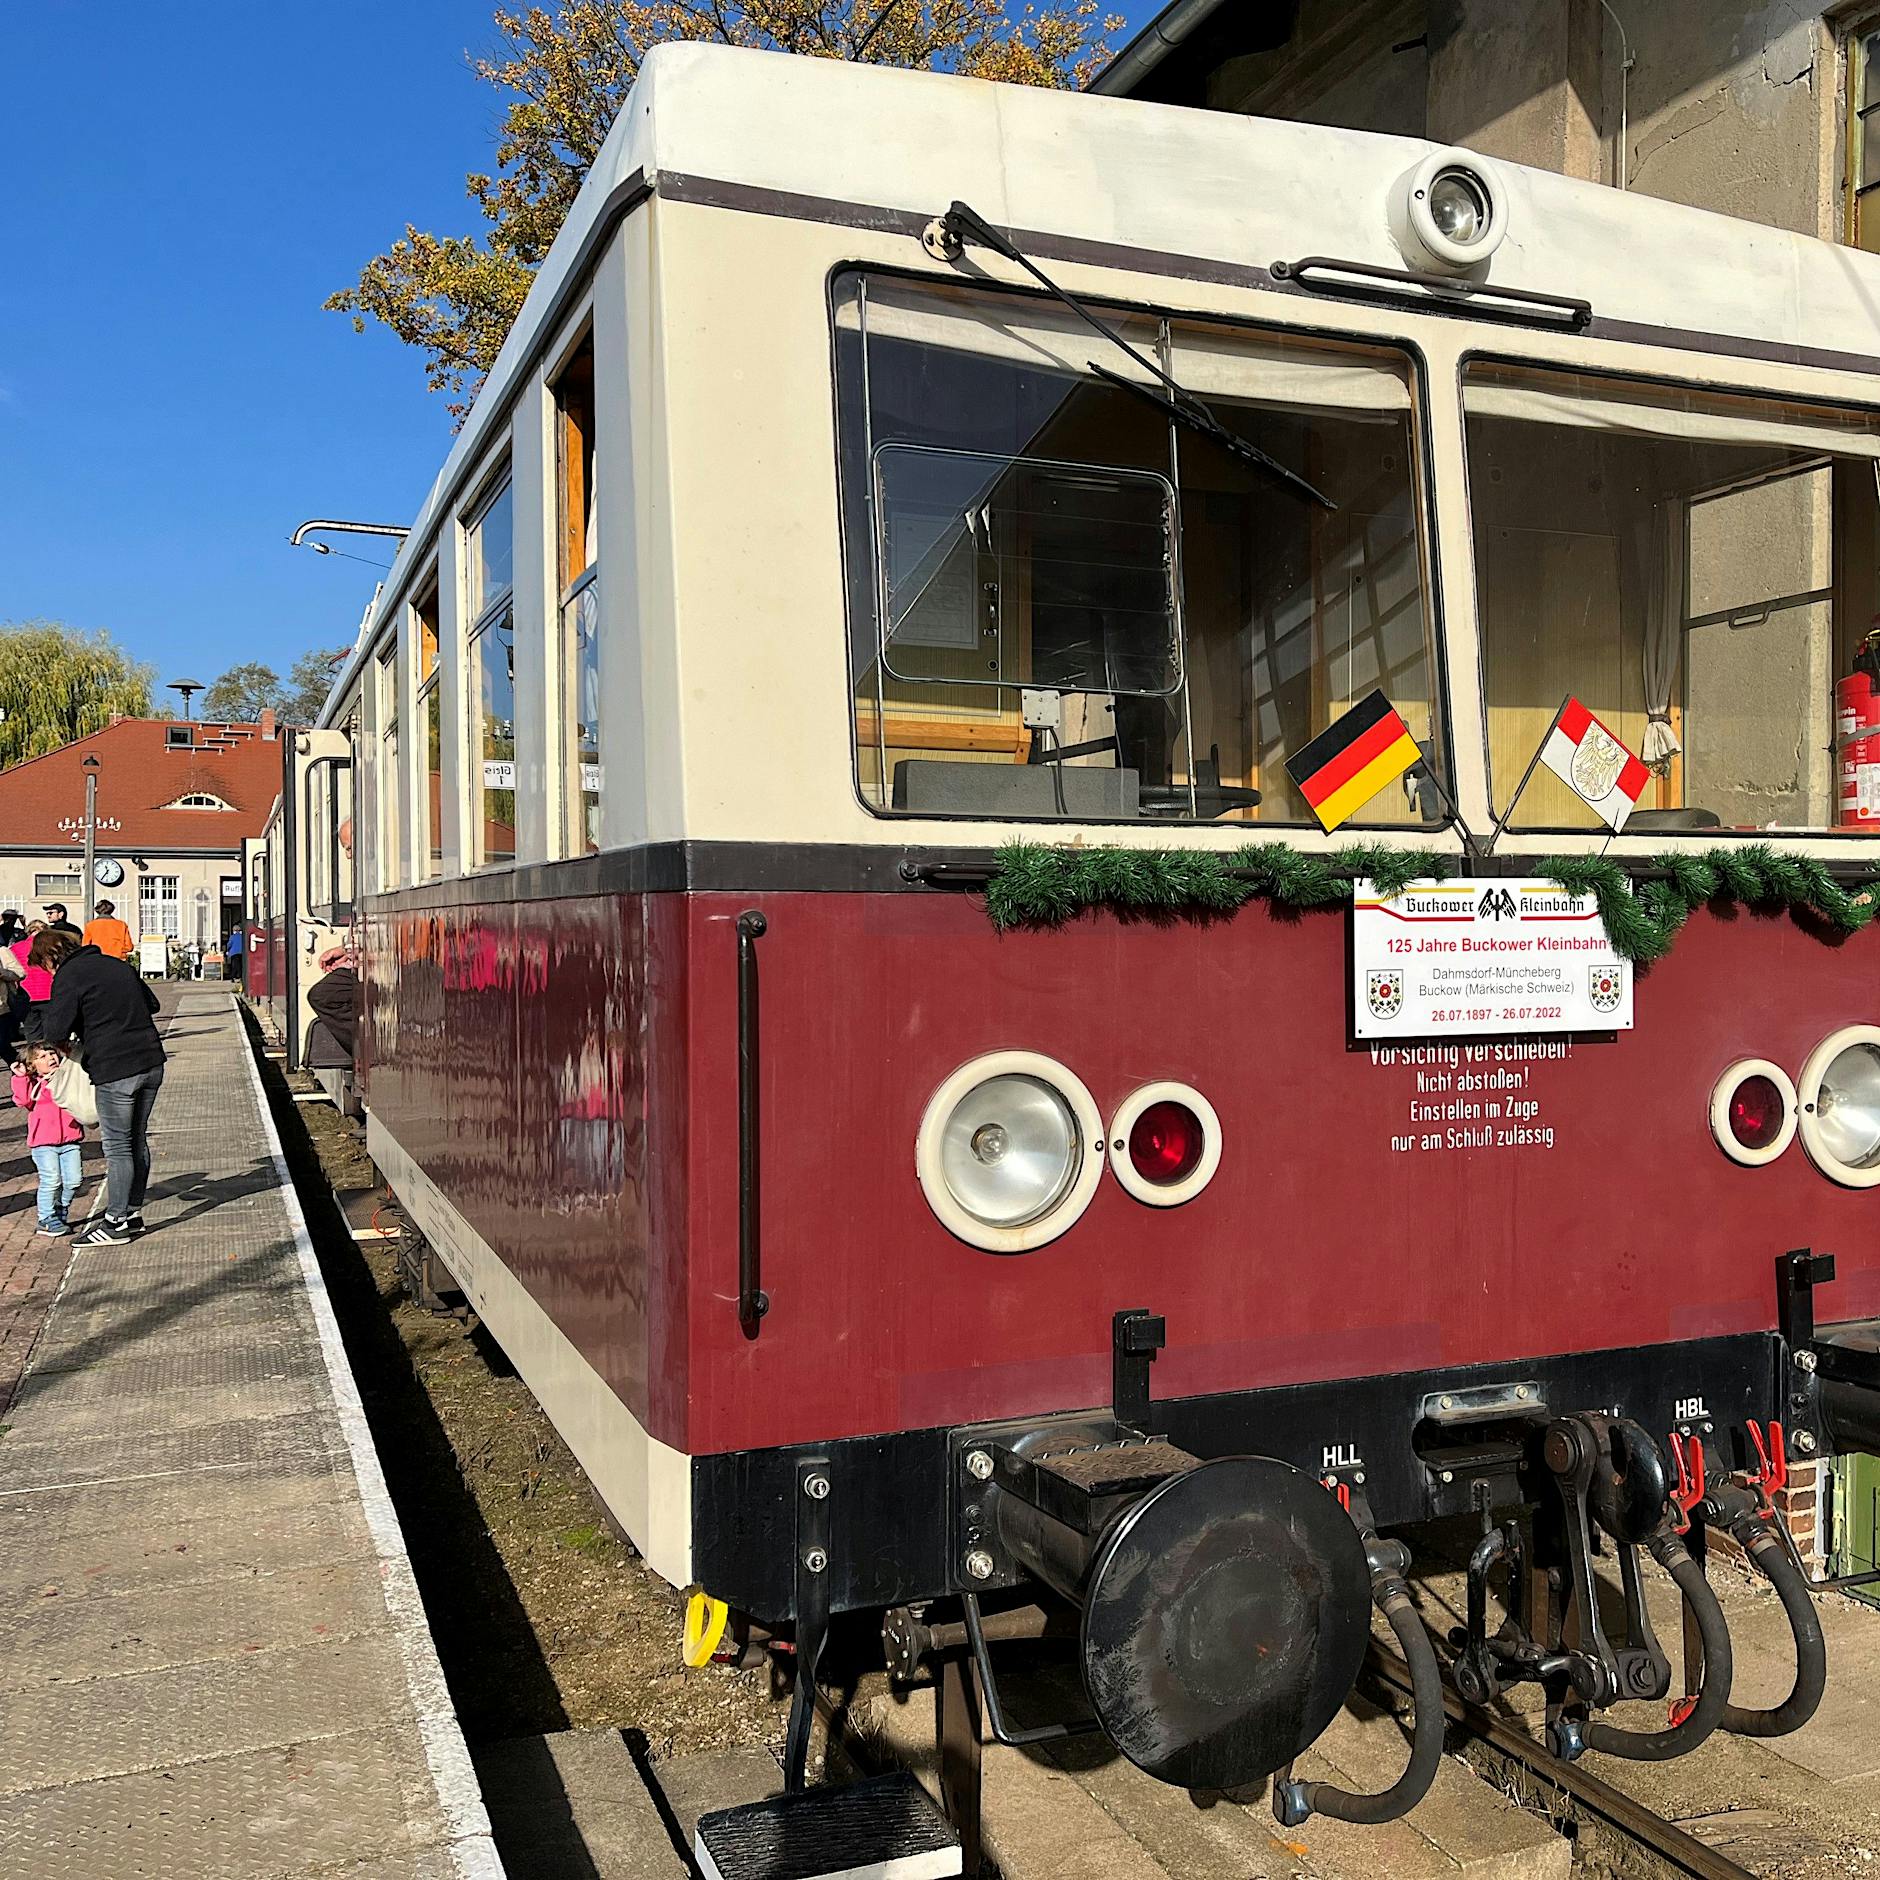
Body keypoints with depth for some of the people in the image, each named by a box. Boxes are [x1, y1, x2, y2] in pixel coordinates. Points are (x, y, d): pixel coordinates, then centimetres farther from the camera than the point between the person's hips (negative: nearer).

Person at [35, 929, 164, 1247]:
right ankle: (133, 1213, 25)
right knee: (137, 1140, 16)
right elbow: (152, 1003, 25)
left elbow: (55, 1032, -14)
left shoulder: (68, 977, -7)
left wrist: (48, 1015, 7)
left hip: (115, 1071, -7)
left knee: (117, 1146, 0)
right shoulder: (119, 965, 16)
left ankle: (116, 1223, 6)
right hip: (152, 1062, 7)